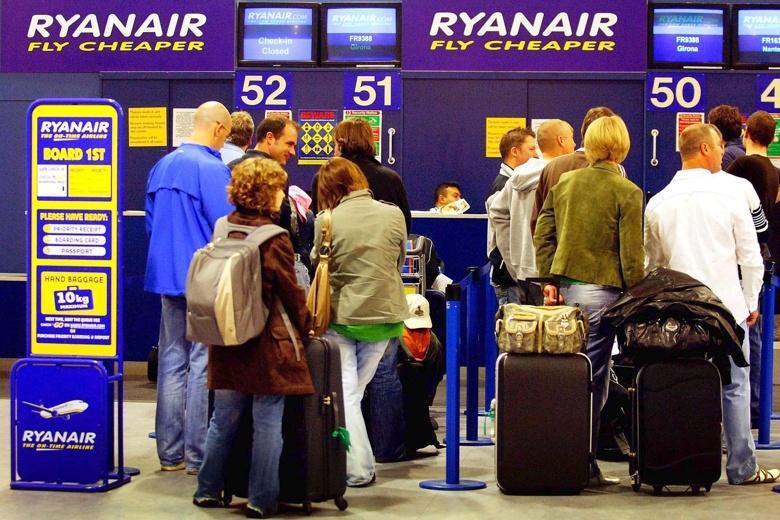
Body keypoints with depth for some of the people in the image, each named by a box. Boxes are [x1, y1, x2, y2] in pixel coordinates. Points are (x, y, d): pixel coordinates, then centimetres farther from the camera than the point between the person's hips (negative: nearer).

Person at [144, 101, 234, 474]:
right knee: (203, 365, -1)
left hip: (167, 277, 7)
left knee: (172, 362, 10)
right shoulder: (212, 169, -14)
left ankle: (170, 453, 15)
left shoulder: (162, 166, 10)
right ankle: (198, 454, 3)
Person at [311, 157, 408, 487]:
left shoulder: (326, 221, -13)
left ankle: (358, 469, 0)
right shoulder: (393, 215, -5)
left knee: (344, 393, 5)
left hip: (340, 316, -3)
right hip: (384, 314, 3)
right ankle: (360, 466, 19)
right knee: (356, 391, 16)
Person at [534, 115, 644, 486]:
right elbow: (631, 254, -10)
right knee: (592, 378, -1)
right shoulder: (628, 192, -8)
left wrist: (548, 281, 14)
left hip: (564, 285, 5)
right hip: (602, 291, -5)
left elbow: (542, 235, 9)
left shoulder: (564, 183, 7)